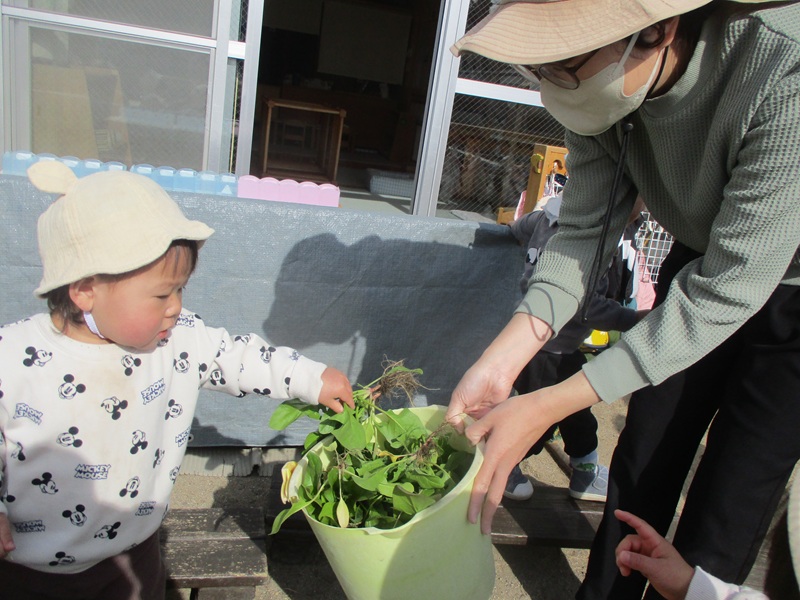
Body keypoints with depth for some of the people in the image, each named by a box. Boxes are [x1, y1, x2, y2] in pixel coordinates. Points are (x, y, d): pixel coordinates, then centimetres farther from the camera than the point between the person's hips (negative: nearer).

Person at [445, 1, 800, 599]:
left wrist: (547, 408, -34)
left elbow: (726, 292, -34)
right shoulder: (605, 79, -19)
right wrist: (500, 362, -27)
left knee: (725, 510, -1)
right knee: (642, 465, 9)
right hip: (705, 263, 4)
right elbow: (585, 231, -15)